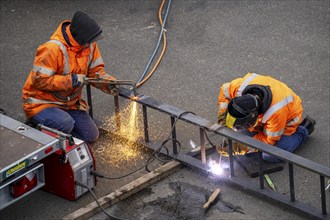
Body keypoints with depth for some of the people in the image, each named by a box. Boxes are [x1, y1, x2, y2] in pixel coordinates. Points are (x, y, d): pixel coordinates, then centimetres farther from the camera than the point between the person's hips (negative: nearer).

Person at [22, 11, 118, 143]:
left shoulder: (89, 45, -6)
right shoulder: (52, 49, -28)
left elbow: (95, 70, 1)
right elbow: (39, 80, -28)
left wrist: (108, 82, -20)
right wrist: (71, 80, -27)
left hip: (69, 103, 7)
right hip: (41, 103, -7)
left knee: (91, 136, 2)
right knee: (65, 124, -34)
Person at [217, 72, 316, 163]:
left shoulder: (275, 112, -45)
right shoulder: (239, 86, -34)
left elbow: (268, 139, -28)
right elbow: (224, 90, -9)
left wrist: (246, 147, -33)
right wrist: (223, 110, -24)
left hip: (288, 116, -6)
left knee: (270, 156, -14)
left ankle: (304, 130, 5)